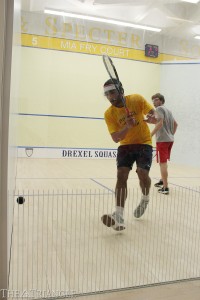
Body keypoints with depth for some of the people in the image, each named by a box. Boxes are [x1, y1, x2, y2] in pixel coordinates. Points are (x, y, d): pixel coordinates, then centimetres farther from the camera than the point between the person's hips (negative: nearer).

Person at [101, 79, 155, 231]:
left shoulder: (137, 99, -10)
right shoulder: (109, 114, -10)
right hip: (125, 145, 1)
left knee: (142, 173, -19)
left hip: (144, 143, -1)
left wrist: (153, 117, -22)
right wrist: (128, 127, -30)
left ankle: (145, 199, 16)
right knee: (121, 175, -16)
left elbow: (154, 112, 2)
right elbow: (116, 138, -13)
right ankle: (119, 217, -17)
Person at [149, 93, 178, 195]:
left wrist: (150, 135, -18)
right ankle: (162, 180, 36)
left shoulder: (159, 109, -5)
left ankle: (165, 187, -8)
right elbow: (175, 124, 25)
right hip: (170, 139, 9)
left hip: (162, 140, -9)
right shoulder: (168, 111, 20)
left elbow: (160, 123, -19)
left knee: (163, 163, -8)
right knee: (164, 162, 22)